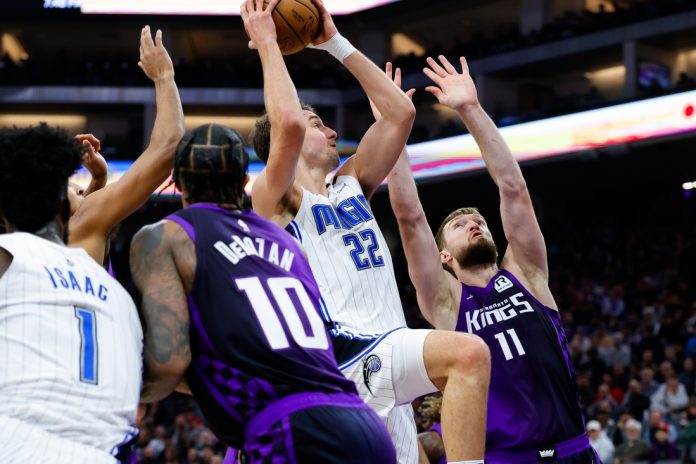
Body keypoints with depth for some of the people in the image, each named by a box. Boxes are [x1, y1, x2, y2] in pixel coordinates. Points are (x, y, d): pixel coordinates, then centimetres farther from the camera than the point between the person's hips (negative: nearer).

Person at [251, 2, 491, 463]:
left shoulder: (351, 185, 23)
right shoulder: (275, 198, 1)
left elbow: (400, 111, 19)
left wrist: (335, 42, 20)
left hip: (384, 364, 8)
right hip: (347, 352, -8)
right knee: (468, 352, -29)